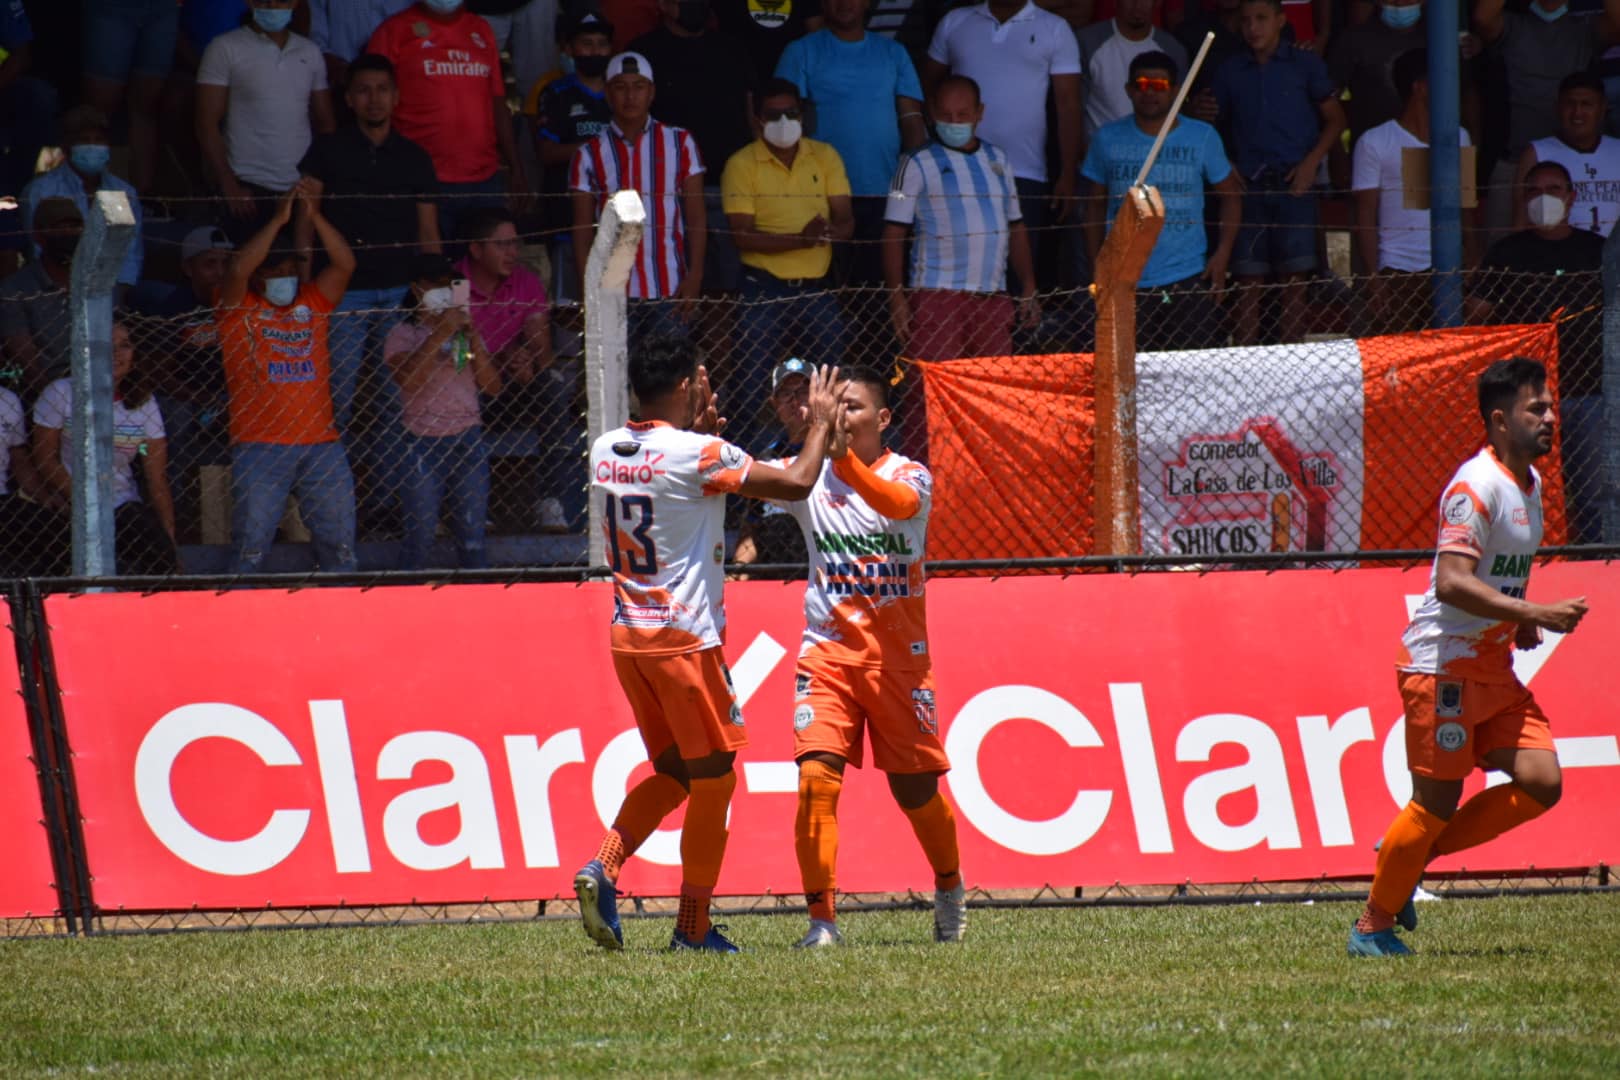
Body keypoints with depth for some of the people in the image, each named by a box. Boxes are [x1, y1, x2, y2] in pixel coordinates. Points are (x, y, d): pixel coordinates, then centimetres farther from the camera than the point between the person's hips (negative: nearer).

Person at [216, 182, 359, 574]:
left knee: (339, 539, 4)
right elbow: (240, 269, -14)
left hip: (320, 443, 4)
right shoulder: (239, 308, 4)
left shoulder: (312, 303, 14)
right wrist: (278, 220, -14)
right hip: (260, 448, -4)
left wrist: (315, 216, -7)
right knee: (251, 544, -5)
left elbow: (345, 264, 3)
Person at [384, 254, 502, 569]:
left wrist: (473, 342, -4)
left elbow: (492, 387, 8)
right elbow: (408, 379, -16)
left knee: (472, 538, 1)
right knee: (420, 537, -7)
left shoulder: (464, 331, 16)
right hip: (424, 444, -3)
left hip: (468, 439, 3)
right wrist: (439, 336, -17)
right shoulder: (403, 336, 4)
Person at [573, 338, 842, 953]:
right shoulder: (699, 454, -14)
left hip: (627, 637, 7)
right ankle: (694, 926, 8)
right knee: (712, 780, 5)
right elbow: (796, 484, -11)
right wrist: (821, 423, 4)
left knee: (672, 773, 18)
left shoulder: (606, 451, 6)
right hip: (685, 637, -7)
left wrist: (696, 428, 21)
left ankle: (602, 869, -1)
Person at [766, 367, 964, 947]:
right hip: (827, 650, 1)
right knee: (816, 777, -16)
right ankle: (822, 919, -12)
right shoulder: (812, 477, 3)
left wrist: (843, 455, -43)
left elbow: (899, 504, -29)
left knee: (915, 786, 8)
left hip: (898, 654, -1)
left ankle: (950, 891, 36)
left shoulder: (910, 475, -4)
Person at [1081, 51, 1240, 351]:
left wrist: (1222, 254, 0)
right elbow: (1095, 206, 14)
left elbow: (1230, 195, 12)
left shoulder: (1202, 137, 5)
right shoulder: (1108, 139, 7)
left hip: (1189, 280, -1)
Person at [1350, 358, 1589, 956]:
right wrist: (1536, 614, -29)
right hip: (1443, 665, -8)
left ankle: (1415, 852, 12)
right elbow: (1452, 583, -27)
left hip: (1493, 665, 8)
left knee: (1541, 782, -4)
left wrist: (1519, 623, 10)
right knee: (1437, 801, -5)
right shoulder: (1477, 485, -17)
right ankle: (1373, 925, 11)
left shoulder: (1530, 482, 12)